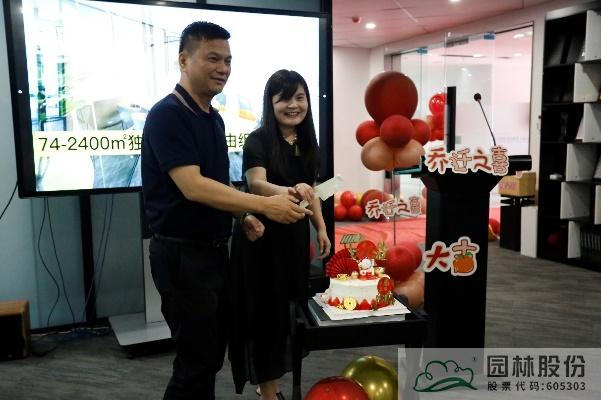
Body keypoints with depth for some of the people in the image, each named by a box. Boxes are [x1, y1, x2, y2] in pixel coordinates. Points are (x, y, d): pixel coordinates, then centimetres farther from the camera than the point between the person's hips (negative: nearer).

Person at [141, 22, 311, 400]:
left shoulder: (215, 118, 12)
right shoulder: (167, 115, -16)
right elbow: (193, 187, -26)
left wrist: (243, 217, 4)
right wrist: (264, 205, -27)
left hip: (215, 250, 9)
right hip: (182, 254, -8)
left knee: (212, 355, 17)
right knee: (196, 360, 1)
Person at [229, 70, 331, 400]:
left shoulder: (307, 142, 7)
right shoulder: (258, 141, -13)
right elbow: (256, 184, -30)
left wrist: (321, 228, 14)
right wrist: (290, 190, -48)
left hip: (295, 237, 7)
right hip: (262, 237, -7)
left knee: (290, 310, 14)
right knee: (266, 312, 1)